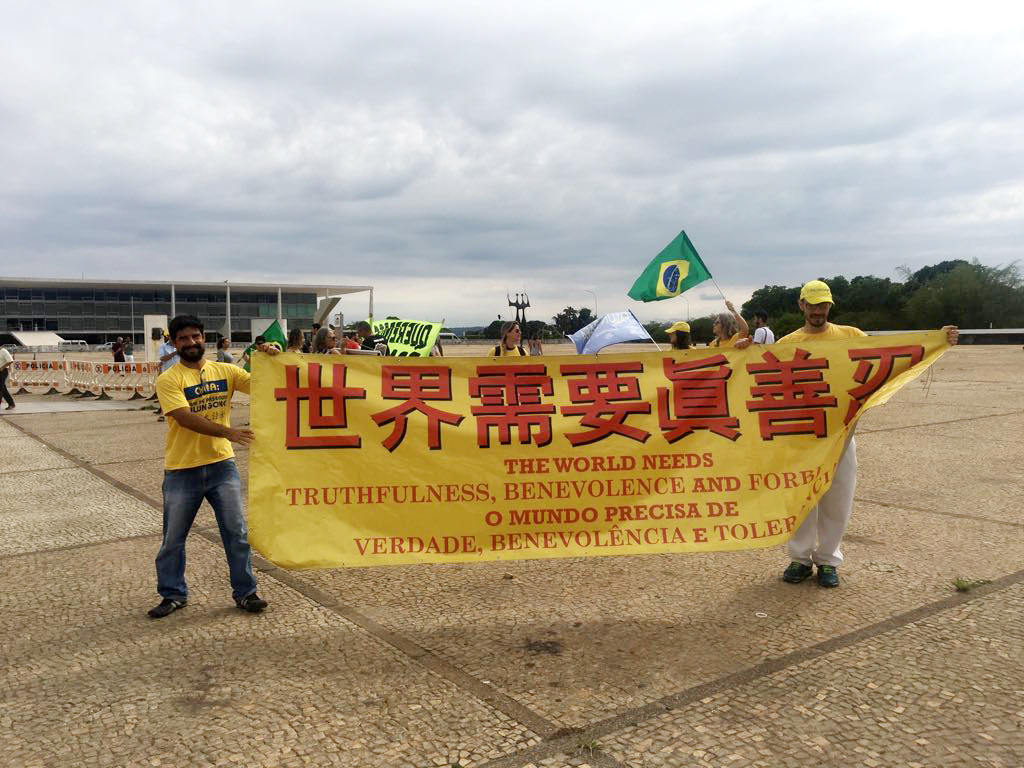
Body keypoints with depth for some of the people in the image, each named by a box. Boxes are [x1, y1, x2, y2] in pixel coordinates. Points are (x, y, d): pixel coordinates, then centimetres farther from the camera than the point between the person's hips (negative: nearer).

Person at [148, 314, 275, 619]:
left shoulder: (225, 371, 3)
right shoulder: (168, 380, -9)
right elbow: (186, 419, -22)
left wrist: (270, 361, -19)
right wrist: (227, 431, -34)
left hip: (221, 464, 2)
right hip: (182, 470, -2)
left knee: (237, 532, 6)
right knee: (173, 537, 11)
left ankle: (245, 592, 19)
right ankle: (173, 594, 29)